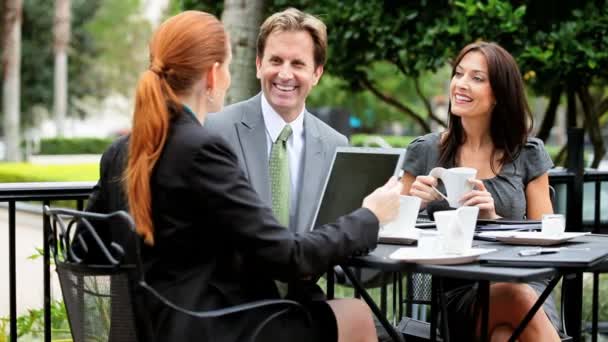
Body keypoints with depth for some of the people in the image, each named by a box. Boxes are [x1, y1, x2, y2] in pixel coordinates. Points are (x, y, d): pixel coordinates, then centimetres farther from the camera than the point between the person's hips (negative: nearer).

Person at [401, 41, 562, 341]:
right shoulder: (424, 151, 9)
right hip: (454, 291, 0)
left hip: (522, 280, 0)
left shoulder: (528, 154, 9)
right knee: (516, 298, -34)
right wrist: (414, 202, -9)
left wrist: (494, 220, -10)